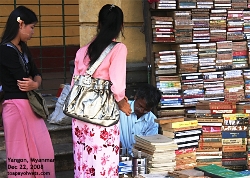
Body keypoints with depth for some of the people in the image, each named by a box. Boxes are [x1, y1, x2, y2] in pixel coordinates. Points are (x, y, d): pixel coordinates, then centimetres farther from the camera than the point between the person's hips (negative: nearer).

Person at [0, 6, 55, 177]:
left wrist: (35, 84, -14)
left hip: (30, 105, 9)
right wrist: (34, 83, 2)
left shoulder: (23, 48, 12)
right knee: (23, 153, 2)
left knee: (43, 150, 12)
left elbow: (36, 74, 8)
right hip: (17, 107, -9)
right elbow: (24, 80, -20)